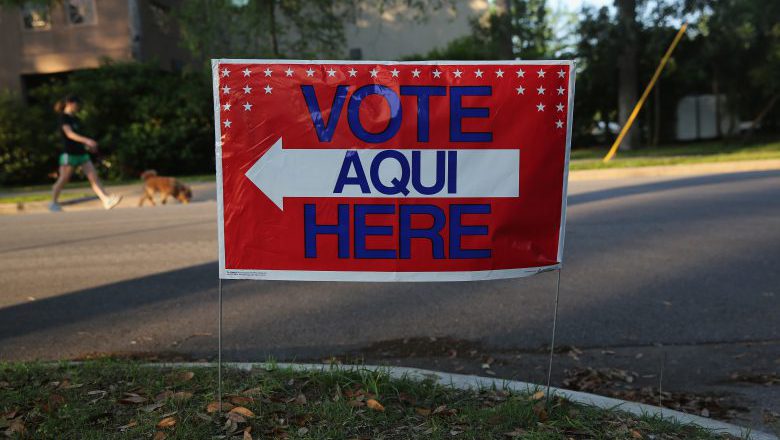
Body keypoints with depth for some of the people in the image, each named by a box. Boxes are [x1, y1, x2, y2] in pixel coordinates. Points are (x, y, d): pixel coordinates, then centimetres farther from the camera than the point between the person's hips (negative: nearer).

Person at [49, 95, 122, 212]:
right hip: (69, 153, -7)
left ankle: (106, 200, -15)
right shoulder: (63, 118, -9)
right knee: (63, 179, 4)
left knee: (94, 176, -6)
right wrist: (87, 140, -34)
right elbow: (69, 134, -23)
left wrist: (88, 145, 16)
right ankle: (53, 203, 22)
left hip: (81, 153, 7)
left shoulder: (75, 118, 14)